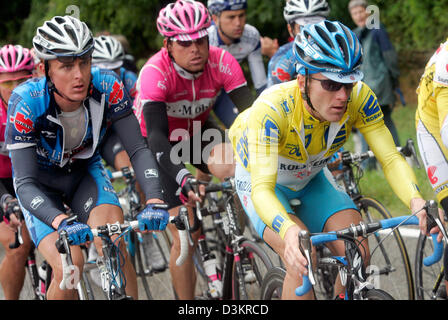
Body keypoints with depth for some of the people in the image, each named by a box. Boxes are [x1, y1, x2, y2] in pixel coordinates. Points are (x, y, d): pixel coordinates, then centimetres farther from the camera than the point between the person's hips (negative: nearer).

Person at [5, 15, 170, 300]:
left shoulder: (107, 87, -27)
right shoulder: (27, 102, -32)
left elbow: (138, 149, -23)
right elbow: (25, 183, -34)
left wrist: (154, 202, -41)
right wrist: (62, 223, -51)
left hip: (85, 171, 2)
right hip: (40, 183, -2)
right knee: (68, 266, -23)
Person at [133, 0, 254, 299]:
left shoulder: (221, 61, -24)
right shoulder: (155, 73, -33)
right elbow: (157, 135, -42)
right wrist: (183, 179, -56)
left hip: (198, 131, 3)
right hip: (162, 141, -3)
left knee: (231, 166, -32)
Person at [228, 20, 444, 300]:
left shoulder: (359, 98, -27)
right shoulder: (270, 109, -39)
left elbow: (391, 158, -26)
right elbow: (262, 188, -46)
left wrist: (416, 201, -47)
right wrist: (290, 231, -66)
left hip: (312, 180, 4)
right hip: (262, 182, -4)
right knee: (303, 260, -29)